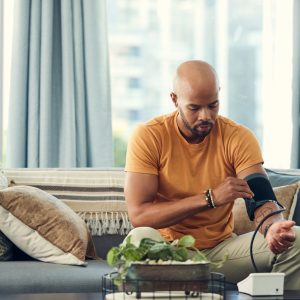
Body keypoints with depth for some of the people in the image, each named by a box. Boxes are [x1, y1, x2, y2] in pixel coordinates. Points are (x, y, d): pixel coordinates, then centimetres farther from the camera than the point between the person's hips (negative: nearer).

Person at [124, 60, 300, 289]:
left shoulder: (239, 137, -4)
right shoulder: (148, 137, -11)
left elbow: (261, 199, -14)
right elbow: (138, 215, -20)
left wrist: (272, 227, -40)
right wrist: (210, 198, -27)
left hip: (221, 249, 2)